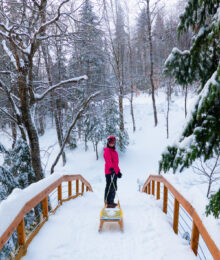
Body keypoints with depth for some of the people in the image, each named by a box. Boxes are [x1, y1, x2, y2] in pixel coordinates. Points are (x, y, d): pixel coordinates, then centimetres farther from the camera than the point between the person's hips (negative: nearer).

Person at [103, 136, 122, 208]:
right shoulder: (107, 150, -7)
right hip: (109, 172, -9)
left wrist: (118, 171, 25)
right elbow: (108, 160, -24)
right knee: (110, 187, -10)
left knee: (114, 188, 16)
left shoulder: (114, 151, 21)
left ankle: (111, 202, 27)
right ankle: (108, 203, -5)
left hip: (114, 171, 9)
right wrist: (111, 168, -39)